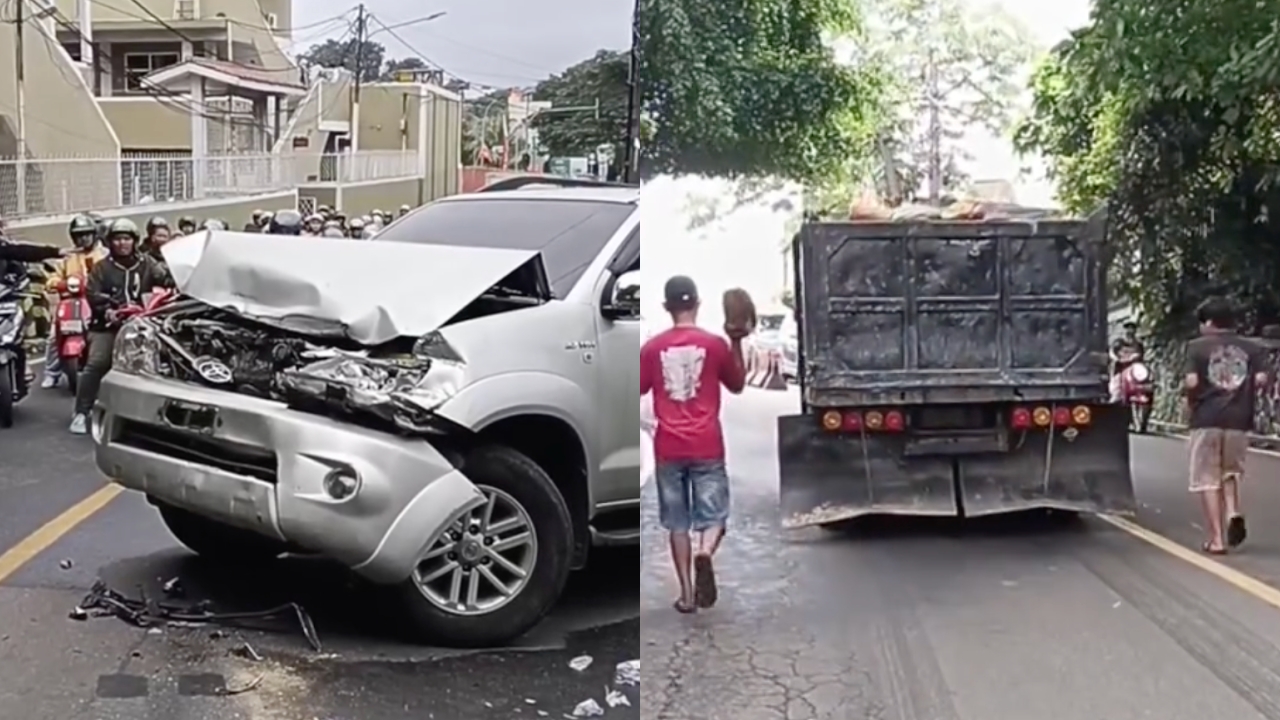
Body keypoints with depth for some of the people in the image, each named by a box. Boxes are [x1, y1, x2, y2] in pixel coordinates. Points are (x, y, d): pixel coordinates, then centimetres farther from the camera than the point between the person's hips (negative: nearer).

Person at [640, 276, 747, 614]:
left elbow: (638, 392, 5)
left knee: (677, 523, 10)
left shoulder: (652, 347, -1)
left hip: (668, 449, 1)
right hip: (707, 447, -1)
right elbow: (737, 385, 12)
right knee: (712, 517, 5)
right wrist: (737, 342, 13)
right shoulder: (715, 343, -3)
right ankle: (705, 552, -26)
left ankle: (687, 593, 9)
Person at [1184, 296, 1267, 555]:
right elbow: (1260, 379, -5)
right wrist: (1246, 398, 14)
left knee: (1207, 478, 5)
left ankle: (1216, 539, 1)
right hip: (1239, 419, 3)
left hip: (1206, 418, -3)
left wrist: (1191, 403, 8)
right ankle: (1233, 513, -4)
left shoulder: (1197, 346, -1)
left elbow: (1191, 381, -11)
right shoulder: (1251, 348, 7)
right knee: (1231, 472, 22)